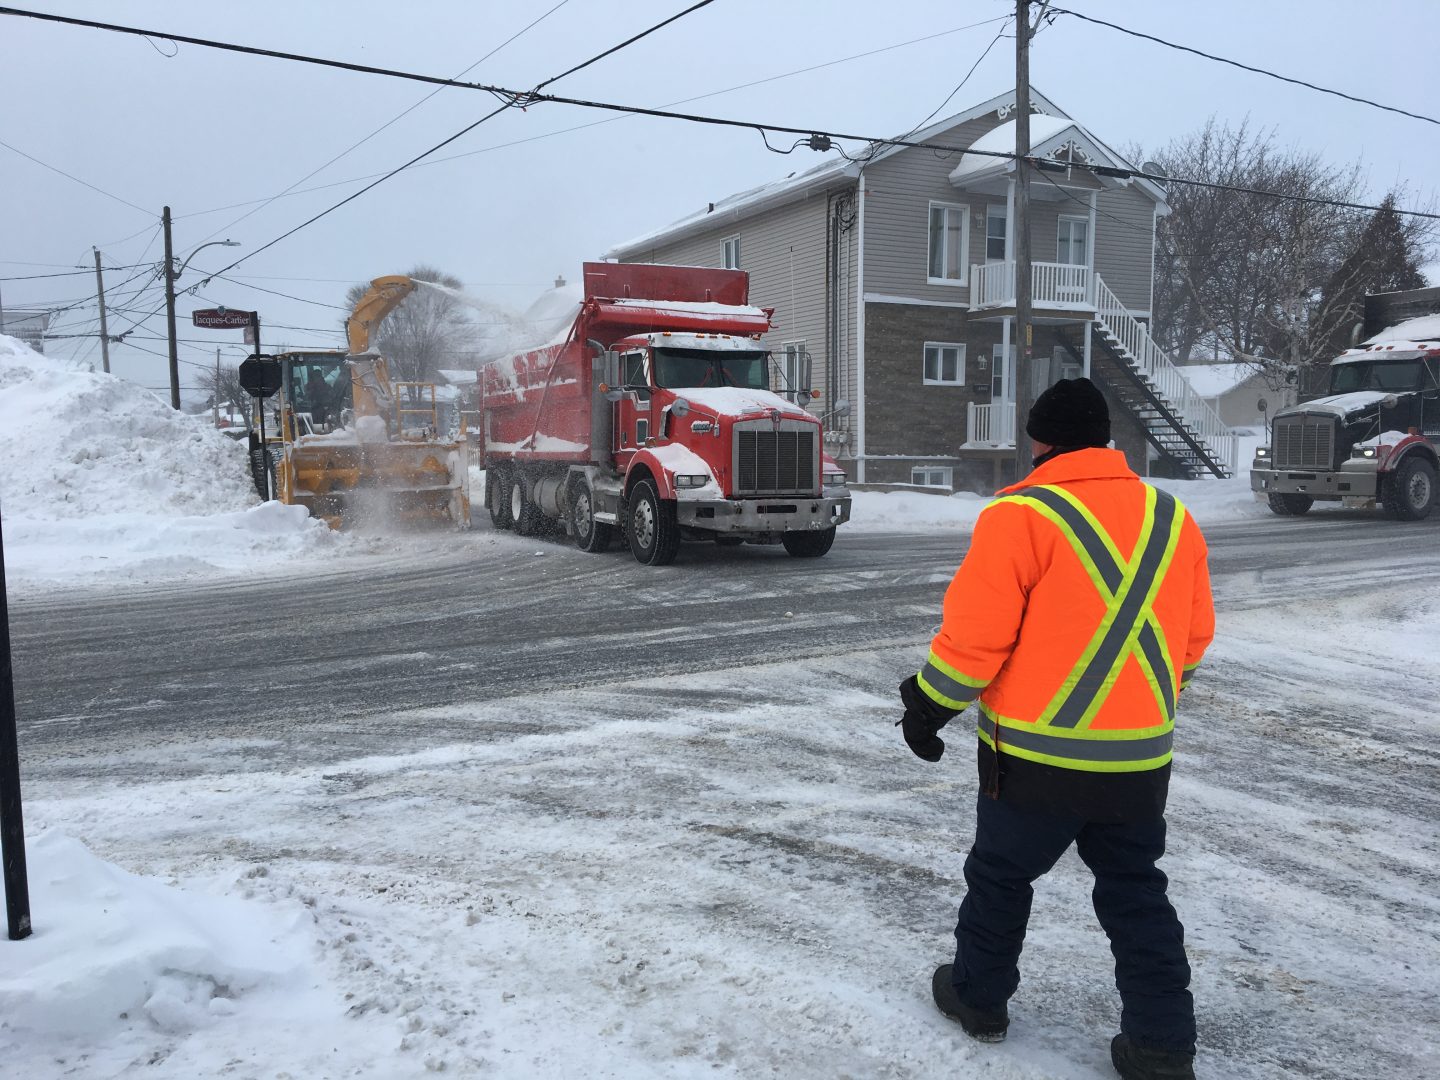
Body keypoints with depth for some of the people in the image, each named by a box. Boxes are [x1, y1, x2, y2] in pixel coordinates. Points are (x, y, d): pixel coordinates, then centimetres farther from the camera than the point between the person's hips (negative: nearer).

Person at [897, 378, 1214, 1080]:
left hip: (1037, 752, -5)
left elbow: (974, 634, -17)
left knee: (1002, 872, 16)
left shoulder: (1020, 515, -15)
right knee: (1135, 891, 18)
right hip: (1140, 756, 5)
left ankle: (979, 996, 33)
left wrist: (930, 705, -2)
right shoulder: (1172, 518, 4)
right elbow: (1193, 638, 12)